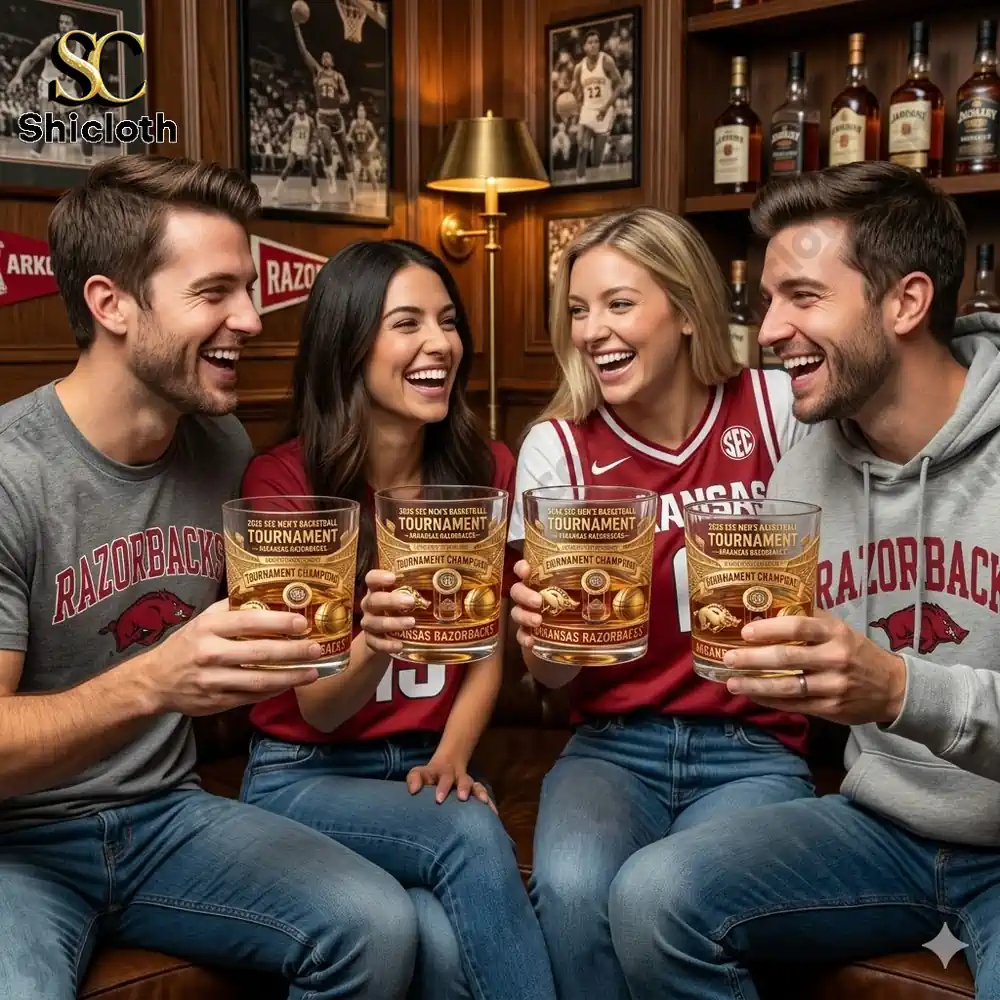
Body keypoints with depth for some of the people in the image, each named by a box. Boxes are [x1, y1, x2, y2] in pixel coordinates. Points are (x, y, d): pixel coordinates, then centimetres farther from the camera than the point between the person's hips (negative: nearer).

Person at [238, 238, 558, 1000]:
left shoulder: (487, 470, -2)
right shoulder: (281, 480, -13)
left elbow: (488, 650, 8)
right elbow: (318, 707, -14)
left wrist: (450, 757, -9)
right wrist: (373, 644, -36)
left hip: (426, 766, 3)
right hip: (304, 774, -2)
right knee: (473, 837, -31)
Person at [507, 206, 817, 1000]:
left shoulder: (777, 410, -5)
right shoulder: (558, 447, -3)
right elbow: (556, 678, -2)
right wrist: (541, 637, -25)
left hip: (754, 749, 0)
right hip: (613, 747, 1)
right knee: (572, 892, -30)